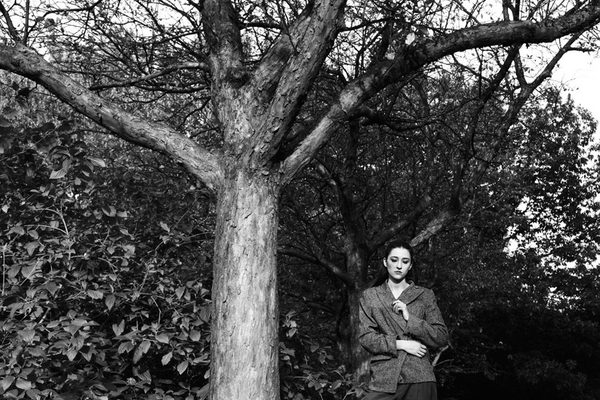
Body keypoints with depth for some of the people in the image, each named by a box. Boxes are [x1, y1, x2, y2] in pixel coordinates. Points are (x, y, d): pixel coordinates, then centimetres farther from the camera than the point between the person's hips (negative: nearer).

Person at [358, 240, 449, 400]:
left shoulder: (425, 295, 9)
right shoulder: (370, 296, 10)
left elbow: (442, 337, 3)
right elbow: (365, 337, 2)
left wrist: (410, 318, -8)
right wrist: (400, 344, -9)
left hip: (419, 377, 0)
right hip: (384, 379, 0)